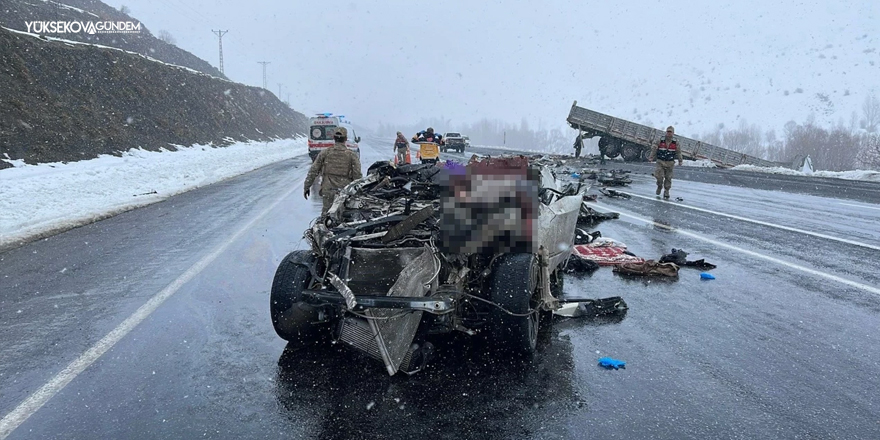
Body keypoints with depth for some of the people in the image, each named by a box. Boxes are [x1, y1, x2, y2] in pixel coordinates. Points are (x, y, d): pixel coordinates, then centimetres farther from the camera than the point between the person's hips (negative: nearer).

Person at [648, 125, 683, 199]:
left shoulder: (675, 143, 1)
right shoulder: (660, 141, -2)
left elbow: (678, 152, 7)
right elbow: (654, 149, 0)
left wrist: (680, 161, 3)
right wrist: (651, 157, -9)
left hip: (670, 163, 1)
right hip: (660, 162, -1)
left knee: (668, 178, 5)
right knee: (659, 176, -15)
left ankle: (666, 192, 17)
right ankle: (659, 186, 15)